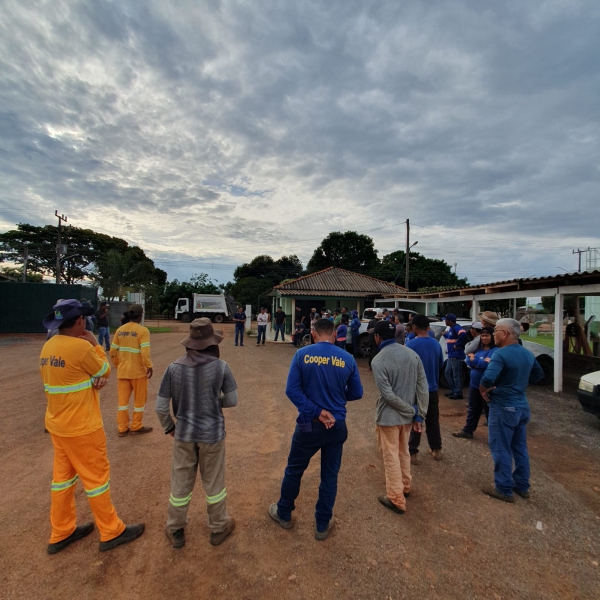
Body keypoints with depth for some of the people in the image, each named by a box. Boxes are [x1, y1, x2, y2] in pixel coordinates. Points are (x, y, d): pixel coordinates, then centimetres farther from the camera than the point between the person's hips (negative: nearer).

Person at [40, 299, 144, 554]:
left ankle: (61, 533, 34)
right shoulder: (80, 346, -24)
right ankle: (112, 532, 21)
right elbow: (105, 371, -9)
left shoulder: (48, 347, 2)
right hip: (81, 427, -8)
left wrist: (92, 379, -5)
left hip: (58, 424, 8)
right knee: (96, 476, 6)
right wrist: (95, 344, -3)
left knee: (63, 475, 19)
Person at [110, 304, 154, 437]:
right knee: (139, 399, 10)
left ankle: (122, 428, 21)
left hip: (122, 371, 5)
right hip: (138, 371, -5)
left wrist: (117, 365, 19)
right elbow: (145, 352, -22)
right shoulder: (143, 330, -15)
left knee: (123, 399, 13)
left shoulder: (120, 330, 3)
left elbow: (113, 352, 7)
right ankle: (136, 427, 20)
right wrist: (149, 366, -12)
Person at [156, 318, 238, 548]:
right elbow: (232, 400, -9)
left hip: (183, 434, 2)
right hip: (212, 434, -1)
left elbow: (161, 407, -7)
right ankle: (218, 528, 37)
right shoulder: (221, 367, -17)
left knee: (180, 483, 20)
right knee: (213, 483, 18)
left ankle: (176, 530, 39)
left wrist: (169, 427, 10)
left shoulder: (174, 368, -12)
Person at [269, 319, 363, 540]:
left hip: (308, 424, -1)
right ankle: (322, 525, 33)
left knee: (294, 470, 20)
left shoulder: (302, 354, -11)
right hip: (337, 426, 1)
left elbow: (292, 390, -16)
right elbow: (356, 393, 1)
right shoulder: (347, 359, -7)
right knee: (330, 476, 17)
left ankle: (284, 514, 41)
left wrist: (317, 411, -14)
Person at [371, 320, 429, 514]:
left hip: (389, 416, -6)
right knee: (403, 452, 26)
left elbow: (388, 395, -22)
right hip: (409, 414, 6)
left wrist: (412, 411, -10)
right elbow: (423, 387, -5)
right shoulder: (413, 354, -5)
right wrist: (419, 415, 0)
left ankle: (397, 499, 24)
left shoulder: (378, 361, -21)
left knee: (391, 457, 11)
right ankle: (405, 486, 44)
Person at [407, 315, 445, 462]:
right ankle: (436, 449, 30)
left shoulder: (411, 344, -18)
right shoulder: (436, 344, 0)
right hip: (432, 388, 5)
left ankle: (413, 453, 10)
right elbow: (441, 364, 12)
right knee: (433, 421, 18)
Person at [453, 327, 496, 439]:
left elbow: (490, 364, -26)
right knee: (473, 409, 18)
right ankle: (467, 431, 30)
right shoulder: (477, 348, 8)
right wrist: (482, 363, -16)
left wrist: (474, 360, -12)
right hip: (474, 384, 7)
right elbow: (468, 361, 2)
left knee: (490, 411, 5)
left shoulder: (496, 350, -14)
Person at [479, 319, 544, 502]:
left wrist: (483, 390, -14)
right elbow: (539, 374, 21)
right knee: (520, 448, 19)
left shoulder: (501, 354, -22)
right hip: (522, 406, 8)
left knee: (501, 450, 4)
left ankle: (504, 489, 14)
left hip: (504, 407, -8)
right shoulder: (527, 354, 5)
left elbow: (488, 378, -34)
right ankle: (522, 486, 31)